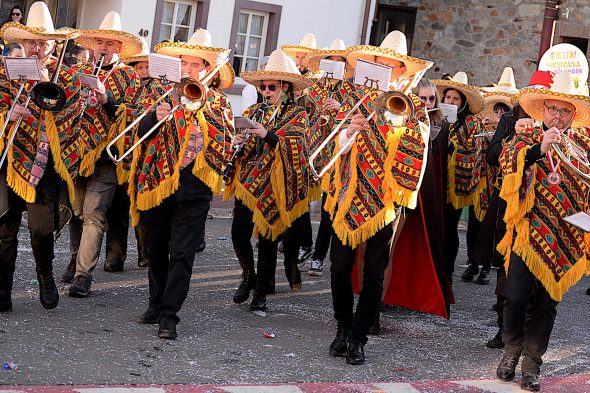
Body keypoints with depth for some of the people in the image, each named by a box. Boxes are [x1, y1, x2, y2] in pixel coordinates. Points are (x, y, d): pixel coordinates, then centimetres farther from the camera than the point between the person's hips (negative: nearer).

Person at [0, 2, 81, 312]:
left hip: (48, 165, -1)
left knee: (43, 228, -10)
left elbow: (67, 117, -2)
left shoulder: (67, 76, 8)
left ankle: (45, 276, 18)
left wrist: (48, 86, -11)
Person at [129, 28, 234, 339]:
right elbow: (142, 131, 4)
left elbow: (224, 141, -8)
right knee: (156, 249, 13)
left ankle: (169, 316, -6)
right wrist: (156, 116, -16)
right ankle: (156, 304, 28)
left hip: (193, 188, -3)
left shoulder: (218, 103, 5)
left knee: (181, 254, -7)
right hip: (156, 182, 3)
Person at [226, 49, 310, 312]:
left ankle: (260, 293, 11)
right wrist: (238, 141, -5)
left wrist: (268, 135, -26)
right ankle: (248, 275, 23)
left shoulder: (297, 116, 0)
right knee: (239, 233, -4)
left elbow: (296, 147, -14)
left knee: (267, 239, -1)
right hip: (248, 180, 4)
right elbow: (244, 148, 18)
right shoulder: (255, 111, 14)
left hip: (275, 184, -4)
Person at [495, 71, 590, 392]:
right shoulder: (529, 136, 3)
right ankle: (511, 351, 16)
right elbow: (507, 160, -16)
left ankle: (532, 365, 14)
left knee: (547, 302, 5)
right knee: (517, 296, -7)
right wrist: (540, 148, -29)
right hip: (529, 230, -2)